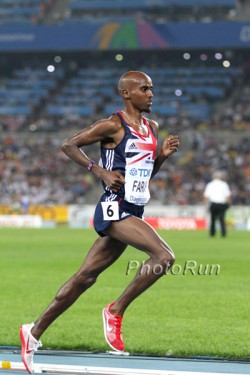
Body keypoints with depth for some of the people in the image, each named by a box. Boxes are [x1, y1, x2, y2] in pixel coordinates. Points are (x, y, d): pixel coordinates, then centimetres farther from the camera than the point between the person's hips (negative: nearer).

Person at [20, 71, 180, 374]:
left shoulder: (151, 127, 16)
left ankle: (34, 332, 18)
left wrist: (163, 154, 6)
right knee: (164, 256, -22)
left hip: (133, 212, 8)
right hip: (114, 209, -8)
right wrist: (101, 172, -15)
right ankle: (116, 311, -9)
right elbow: (68, 145, -6)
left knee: (86, 277, 10)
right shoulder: (113, 126, -9)